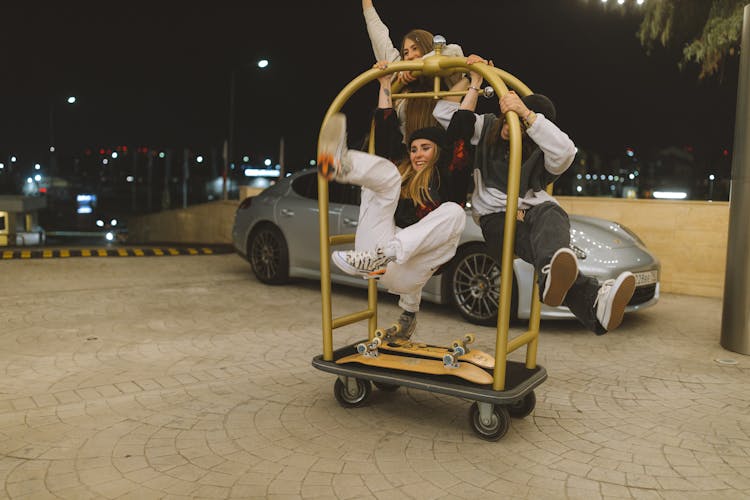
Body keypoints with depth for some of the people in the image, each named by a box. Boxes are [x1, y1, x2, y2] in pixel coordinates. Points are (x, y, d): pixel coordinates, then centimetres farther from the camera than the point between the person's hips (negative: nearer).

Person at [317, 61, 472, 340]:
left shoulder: (449, 180, 15)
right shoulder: (403, 173, 26)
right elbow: (385, 133, 26)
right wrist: (385, 84, 31)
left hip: (406, 271, -3)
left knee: (454, 212, -25)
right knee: (386, 173, -7)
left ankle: (382, 256, -43)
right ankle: (341, 166, -45)